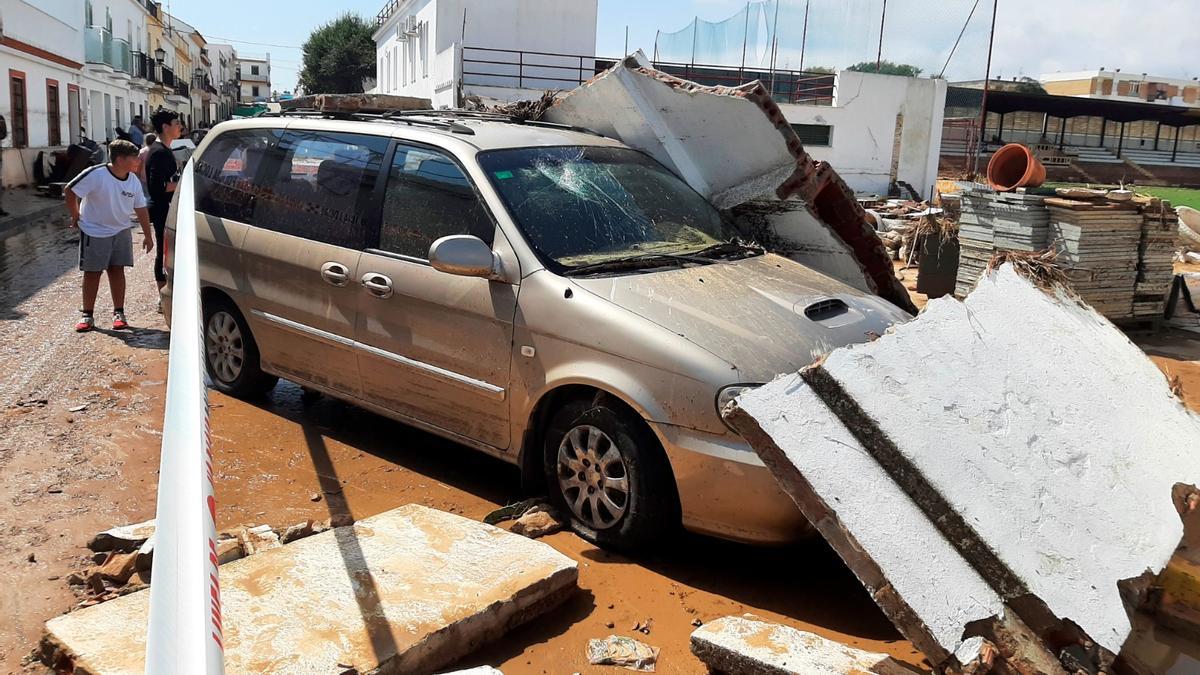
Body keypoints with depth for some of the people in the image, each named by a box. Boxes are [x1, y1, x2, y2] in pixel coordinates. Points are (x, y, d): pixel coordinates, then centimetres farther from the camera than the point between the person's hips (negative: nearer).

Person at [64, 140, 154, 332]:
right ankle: (87, 315, 12)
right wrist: (76, 216, -5)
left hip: (121, 231, 4)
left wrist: (148, 235, 7)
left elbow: (141, 208, 5)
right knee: (92, 273, 2)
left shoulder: (133, 181, -2)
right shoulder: (95, 174, -20)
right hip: (94, 232, -4)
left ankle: (119, 313, 13)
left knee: (117, 271, 5)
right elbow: (70, 190, -11)